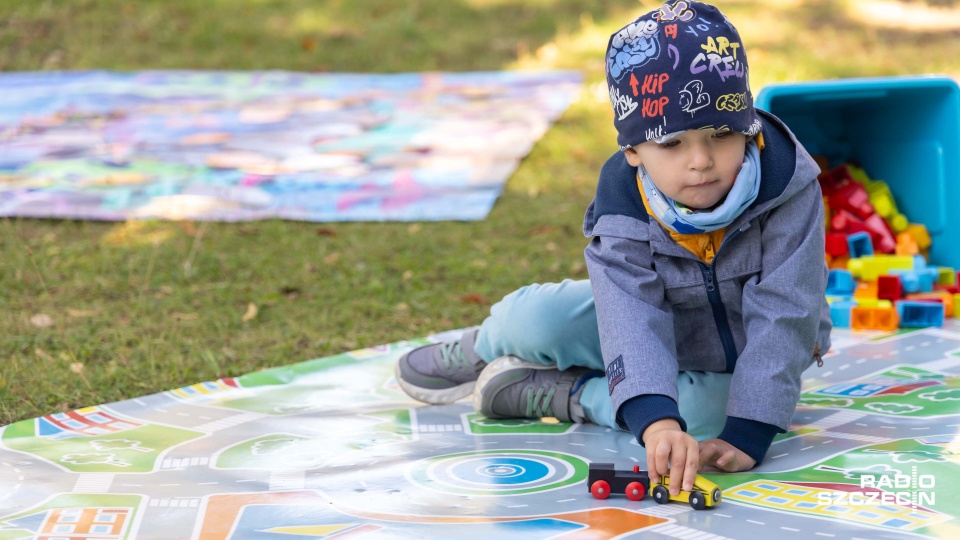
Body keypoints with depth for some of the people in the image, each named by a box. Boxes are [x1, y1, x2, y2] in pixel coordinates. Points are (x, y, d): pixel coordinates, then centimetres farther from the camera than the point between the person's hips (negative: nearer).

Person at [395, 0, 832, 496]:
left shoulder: (788, 192, -32)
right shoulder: (623, 210, -27)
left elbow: (782, 318, -33)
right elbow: (634, 317, -40)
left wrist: (745, 435, -42)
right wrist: (655, 420, -59)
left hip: (736, 360, -1)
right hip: (659, 335, 1)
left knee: (709, 407, -35)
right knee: (530, 317, -18)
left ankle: (564, 393, -14)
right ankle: (481, 351, 20)